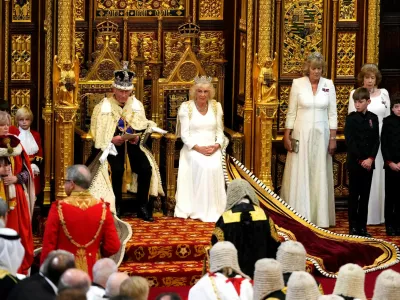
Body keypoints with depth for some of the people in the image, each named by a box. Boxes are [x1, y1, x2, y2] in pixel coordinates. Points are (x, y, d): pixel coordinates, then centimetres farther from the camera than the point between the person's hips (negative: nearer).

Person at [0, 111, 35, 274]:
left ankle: (21, 271, 11)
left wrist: (16, 178, -9)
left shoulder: (15, 145, 7)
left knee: (19, 233, 4)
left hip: (16, 198, 4)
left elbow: (26, 172, 10)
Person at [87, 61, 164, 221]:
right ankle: (116, 207, -14)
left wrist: (136, 137, -18)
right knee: (117, 169, -31)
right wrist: (112, 139, -21)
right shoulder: (103, 106, 1)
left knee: (146, 167, -21)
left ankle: (143, 207, -7)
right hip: (111, 145, -3)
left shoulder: (137, 105, 10)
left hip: (132, 144, 3)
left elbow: (143, 127, 4)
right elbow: (97, 133, -4)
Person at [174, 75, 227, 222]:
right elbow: (184, 134, -5)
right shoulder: (186, 107, -1)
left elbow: (220, 131, 9)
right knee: (204, 167, -33)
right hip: (193, 148, -3)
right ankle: (200, 210, -28)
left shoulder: (216, 106, 9)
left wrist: (217, 145, -12)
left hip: (212, 148, 3)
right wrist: (199, 148, -19)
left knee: (215, 166, -30)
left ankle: (214, 209, -22)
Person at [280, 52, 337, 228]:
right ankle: (298, 215, 6)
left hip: (321, 135, 2)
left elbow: (332, 114, 5)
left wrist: (333, 138, 0)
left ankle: (319, 215, 12)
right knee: (299, 175, 0)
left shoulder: (328, 85, 2)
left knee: (320, 175, 5)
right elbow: (291, 112, 1)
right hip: (301, 134, -1)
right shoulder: (298, 84, -2)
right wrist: (287, 135, -3)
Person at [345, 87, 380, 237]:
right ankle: (353, 227, 5)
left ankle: (362, 227, 10)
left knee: (365, 195, 6)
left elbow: (376, 140, 5)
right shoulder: (351, 118, -3)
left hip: (368, 162, 3)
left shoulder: (373, 118, 7)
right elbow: (350, 141, -9)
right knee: (354, 195, 1)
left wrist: (371, 158, -9)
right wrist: (361, 160, -15)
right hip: (354, 162, -3)